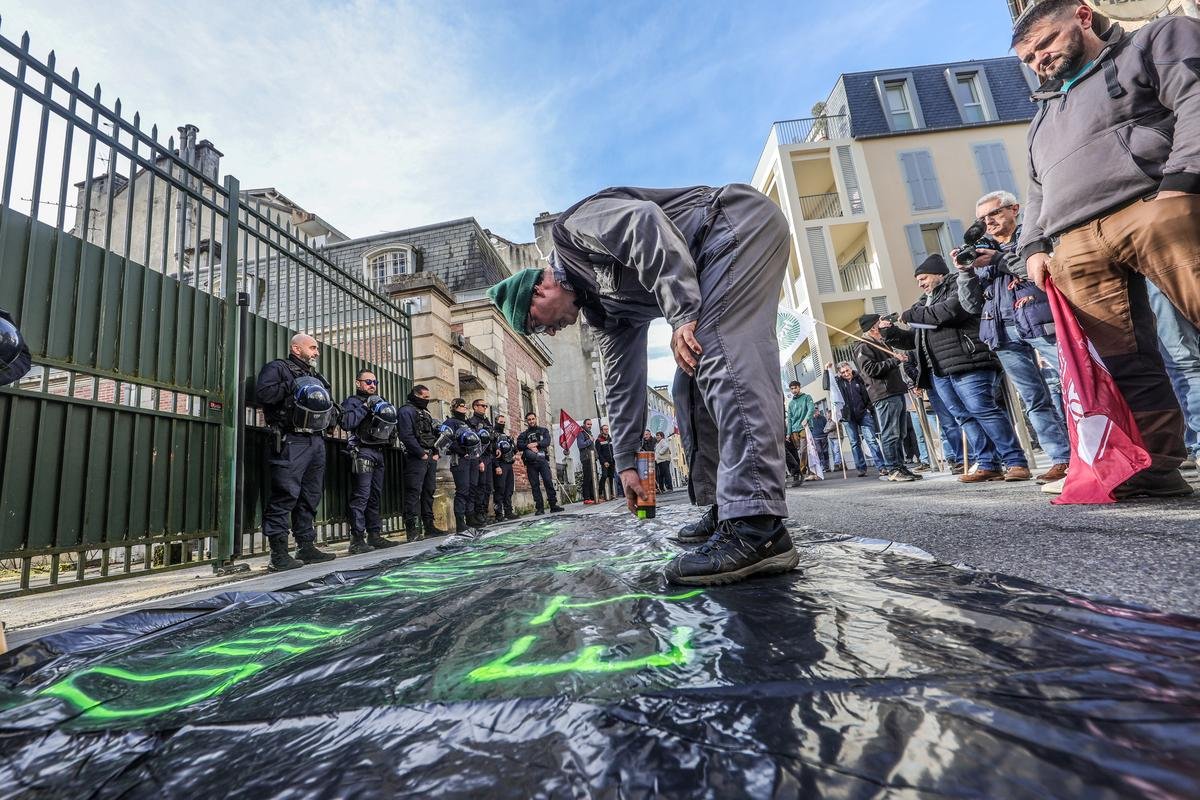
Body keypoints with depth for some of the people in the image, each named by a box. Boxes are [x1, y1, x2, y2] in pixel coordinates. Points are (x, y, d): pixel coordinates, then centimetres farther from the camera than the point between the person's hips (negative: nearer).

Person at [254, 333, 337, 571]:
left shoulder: (317, 376, 26)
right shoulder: (277, 368, 2)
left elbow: (330, 405, 28)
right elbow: (262, 393, -15)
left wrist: (329, 407, 8)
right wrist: (292, 386, -13)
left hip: (316, 441, 8)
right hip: (291, 442, -8)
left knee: (311, 496, 11)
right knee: (285, 496, -10)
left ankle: (306, 547, 20)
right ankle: (279, 555, -5)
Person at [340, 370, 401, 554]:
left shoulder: (379, 401, 24)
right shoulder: (353, 401, 3)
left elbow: (393, 423, 21)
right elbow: (346, 423, -15)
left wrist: (390, 414, 1)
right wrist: (365, 407, -13)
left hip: (379, 452, 7)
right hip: (362, 451, -7)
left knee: (376, 496, 9)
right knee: (361, 496, -11)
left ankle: (375, 535, 15)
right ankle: (357, 540, -10)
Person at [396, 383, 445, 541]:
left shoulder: (426, 413, 23)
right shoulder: (407, 411, -5)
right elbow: (406, 435, -17)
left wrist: (436, 453, 9)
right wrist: (422, 454, -16)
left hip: (431, 458, 9)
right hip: (416, 458, -9)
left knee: (429, 492, 11)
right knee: (414, 492, -9)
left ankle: (429, 526, 19)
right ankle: (411, 530, -9)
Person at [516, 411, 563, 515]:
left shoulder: (543, 430, 18)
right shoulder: (523, 434, 18)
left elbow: (547, 441, 0)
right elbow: (519, 446, 3)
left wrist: (536, 444, -13)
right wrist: (529, 446, -13)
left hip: (542, 460, -1)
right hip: (530, 462, 1)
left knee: (549, 482, -10)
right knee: (534, 485, -2)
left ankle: (553, 505, -8)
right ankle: (539, 508, 0)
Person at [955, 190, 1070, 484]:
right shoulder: (982, 251, 21)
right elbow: (973, 305, 15)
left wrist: (1001, 259, -10)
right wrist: (966, 272, 0)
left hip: (1041, 323, -3)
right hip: (1004, 333, 4)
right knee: (1034, 400, 2)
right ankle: (1062, 459, 6)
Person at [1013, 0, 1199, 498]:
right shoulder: (1045, 113, 37)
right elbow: (1037, 191, 32)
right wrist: (1034, 245, 16)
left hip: (1154, 209, -4)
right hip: (1074, 246, 4)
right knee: (1125, 363, -5)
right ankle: (1155, 465, -7)